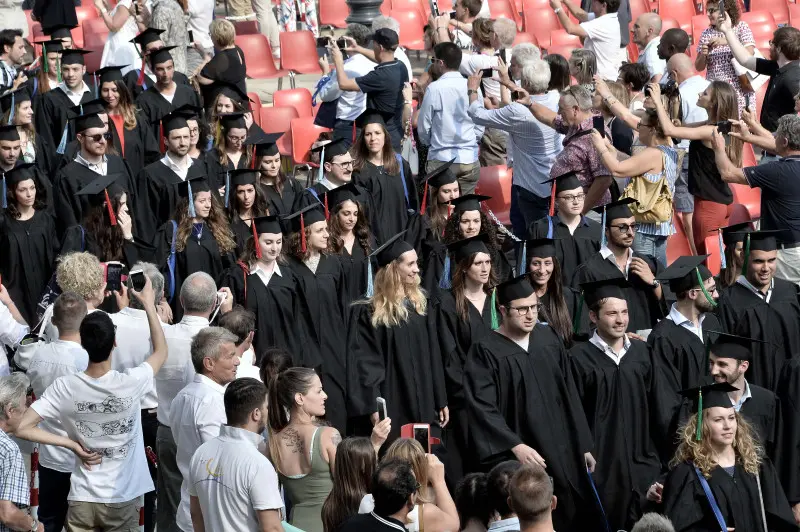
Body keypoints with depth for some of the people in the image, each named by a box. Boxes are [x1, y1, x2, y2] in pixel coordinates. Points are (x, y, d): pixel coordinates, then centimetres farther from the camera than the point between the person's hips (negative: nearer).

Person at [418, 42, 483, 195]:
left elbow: (423, 127, -3)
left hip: (441, 159, -3)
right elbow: (480, 127, 6)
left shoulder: (434, 88, -10)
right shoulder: (472, 87, 0)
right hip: (469, 159, 3)